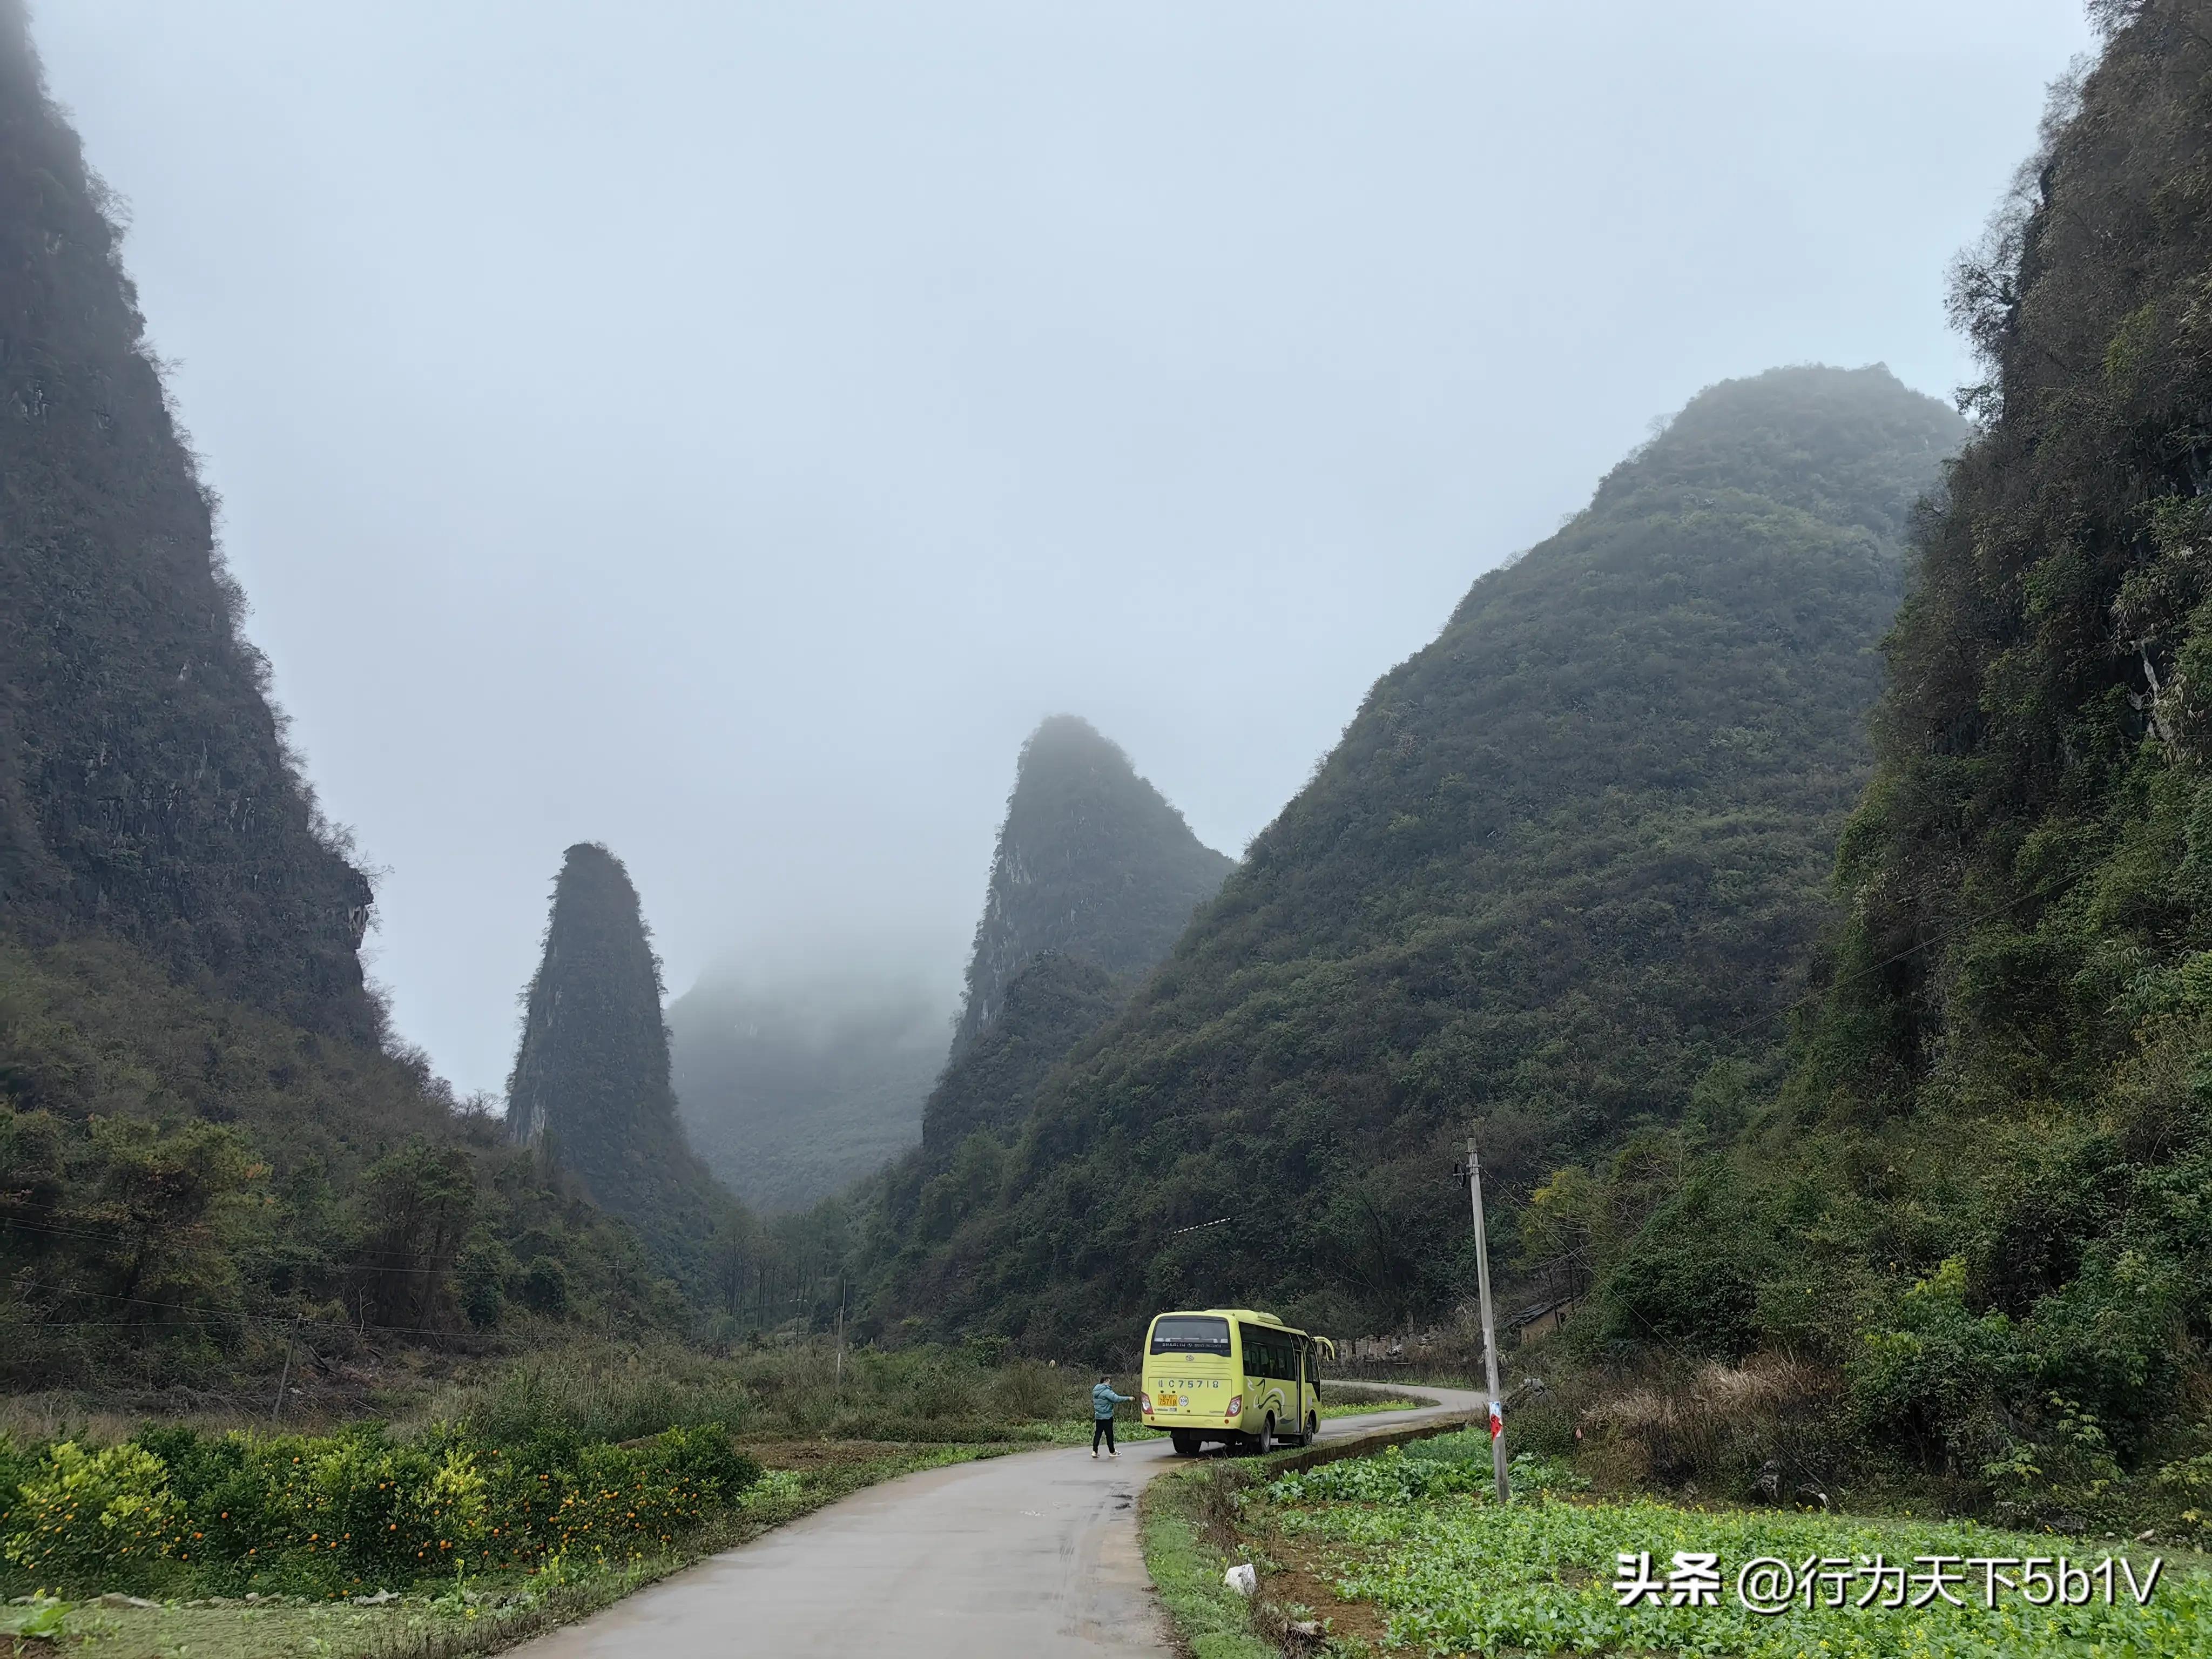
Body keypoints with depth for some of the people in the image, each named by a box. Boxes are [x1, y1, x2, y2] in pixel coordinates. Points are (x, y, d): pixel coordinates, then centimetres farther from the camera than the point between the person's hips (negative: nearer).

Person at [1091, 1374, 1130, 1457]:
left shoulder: (1095, 1391, 9)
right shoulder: (1107, 1391, -19)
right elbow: (1117, 1399, -27)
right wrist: (1128, 1398, -21)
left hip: (1098, 1416, 7)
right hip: (1107, 1417, -7)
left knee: (1097, 1433, 8)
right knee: (1109, 1434, 4)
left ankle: (1094, 1451, 3)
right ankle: (1112, 1452, 14)